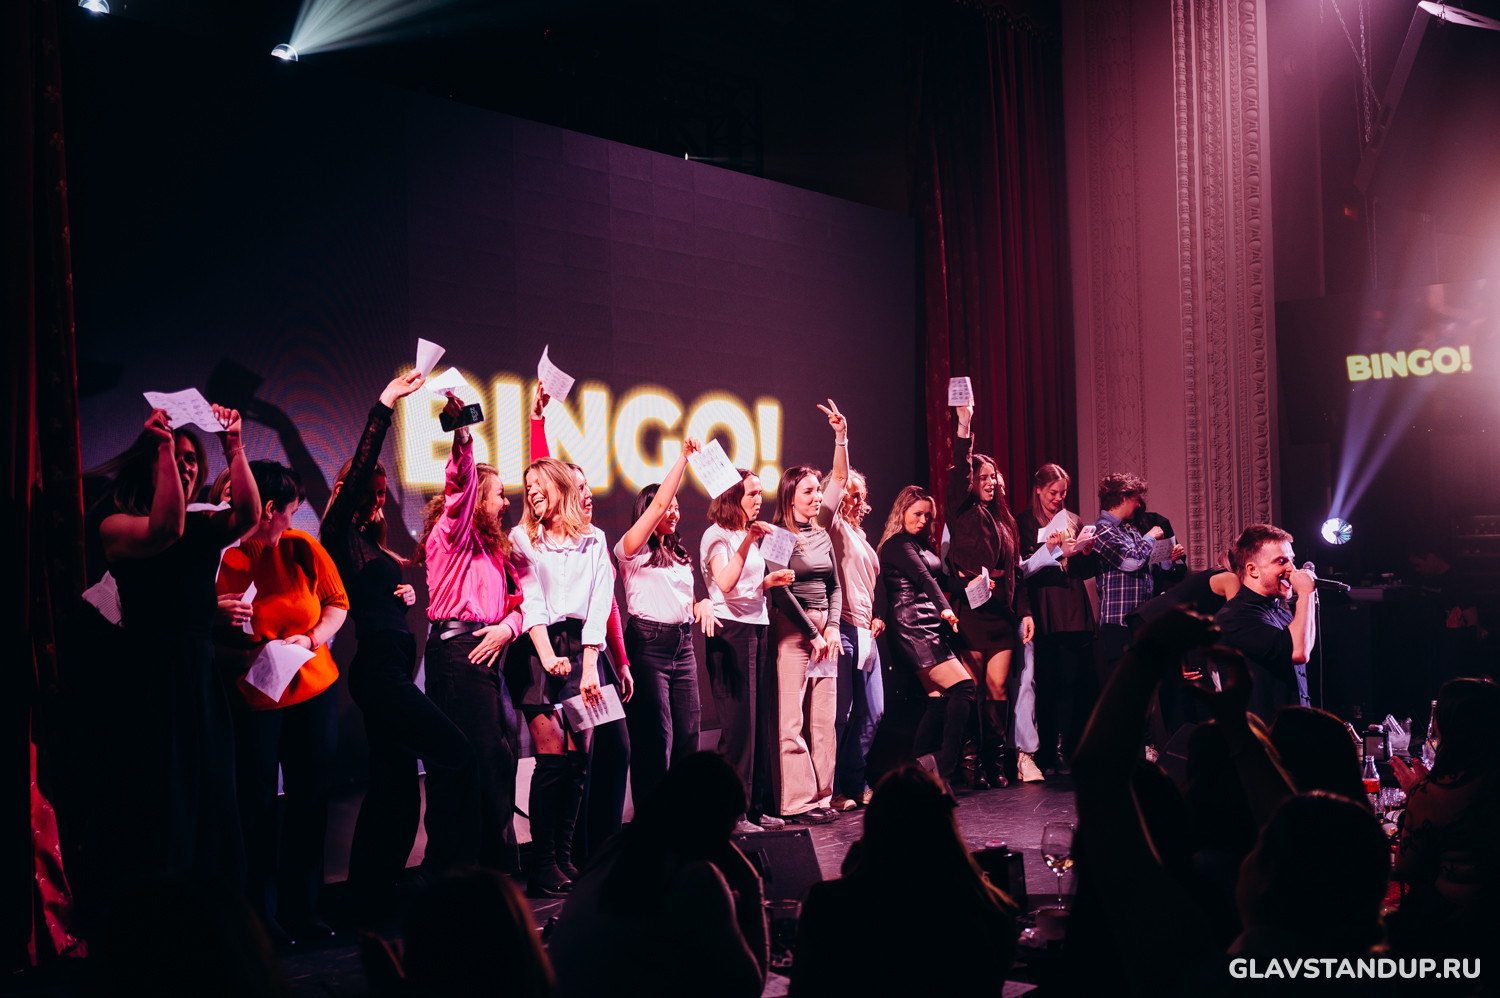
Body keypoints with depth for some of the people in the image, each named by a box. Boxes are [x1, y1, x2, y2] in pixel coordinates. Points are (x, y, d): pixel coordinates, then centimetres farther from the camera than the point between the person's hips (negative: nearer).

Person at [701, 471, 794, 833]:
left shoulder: (752, 535, 20)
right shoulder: (716, 535, -6)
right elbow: (725, 582, -21)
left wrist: (770, 580, 7)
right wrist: (748, 541, -25)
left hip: (757, 629, 8)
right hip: (730, 631, -8)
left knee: (759, 721, 8)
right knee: (738, 724, -8)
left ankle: (758, 806, 13)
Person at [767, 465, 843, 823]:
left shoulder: (822, 536, 16)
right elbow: (780, 592, -11)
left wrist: (832, 627, 1)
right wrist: (811, 633, -10)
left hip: (824, 629, 7)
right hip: (791, 628, -7)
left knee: (824, 718, 6)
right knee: (793, 720, -6)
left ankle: (821, 796, 11)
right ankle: (797, 802, -3)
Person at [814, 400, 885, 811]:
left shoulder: (860, 535, 23)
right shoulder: (832, 526, 0)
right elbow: (838, 478, -13)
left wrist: (876, 616, 16)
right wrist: (841, 437, -21)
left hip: (864, 631, 8)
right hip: (842, 628, -8)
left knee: (871, 712, 9)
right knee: (839, 714, -8)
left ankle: (855, 784, 18)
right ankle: (833, 789, -2)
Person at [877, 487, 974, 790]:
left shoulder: (921, 545, 23)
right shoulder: (897, 545, -6)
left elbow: (939, 579, 23)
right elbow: (922, 577, -21)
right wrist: (944, 608, -34)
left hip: (932, 627, 9)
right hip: (912, 626, -9)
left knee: (940, 699, 3)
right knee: (963, 686, -15)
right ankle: (945, 763, -15)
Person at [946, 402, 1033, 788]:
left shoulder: (1003, 519, 18)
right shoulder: (962, 512, 2)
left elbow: (1014, 569, 18)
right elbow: (959, 474, -15)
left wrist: (1025, 610, 10)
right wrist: (963, 428, -25)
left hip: (1002, 612, 5)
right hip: (971, 610, -5)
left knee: (998, 686, 0)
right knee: (971, 689, -4)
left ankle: (995, 761, 4)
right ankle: (971, 763, -1)